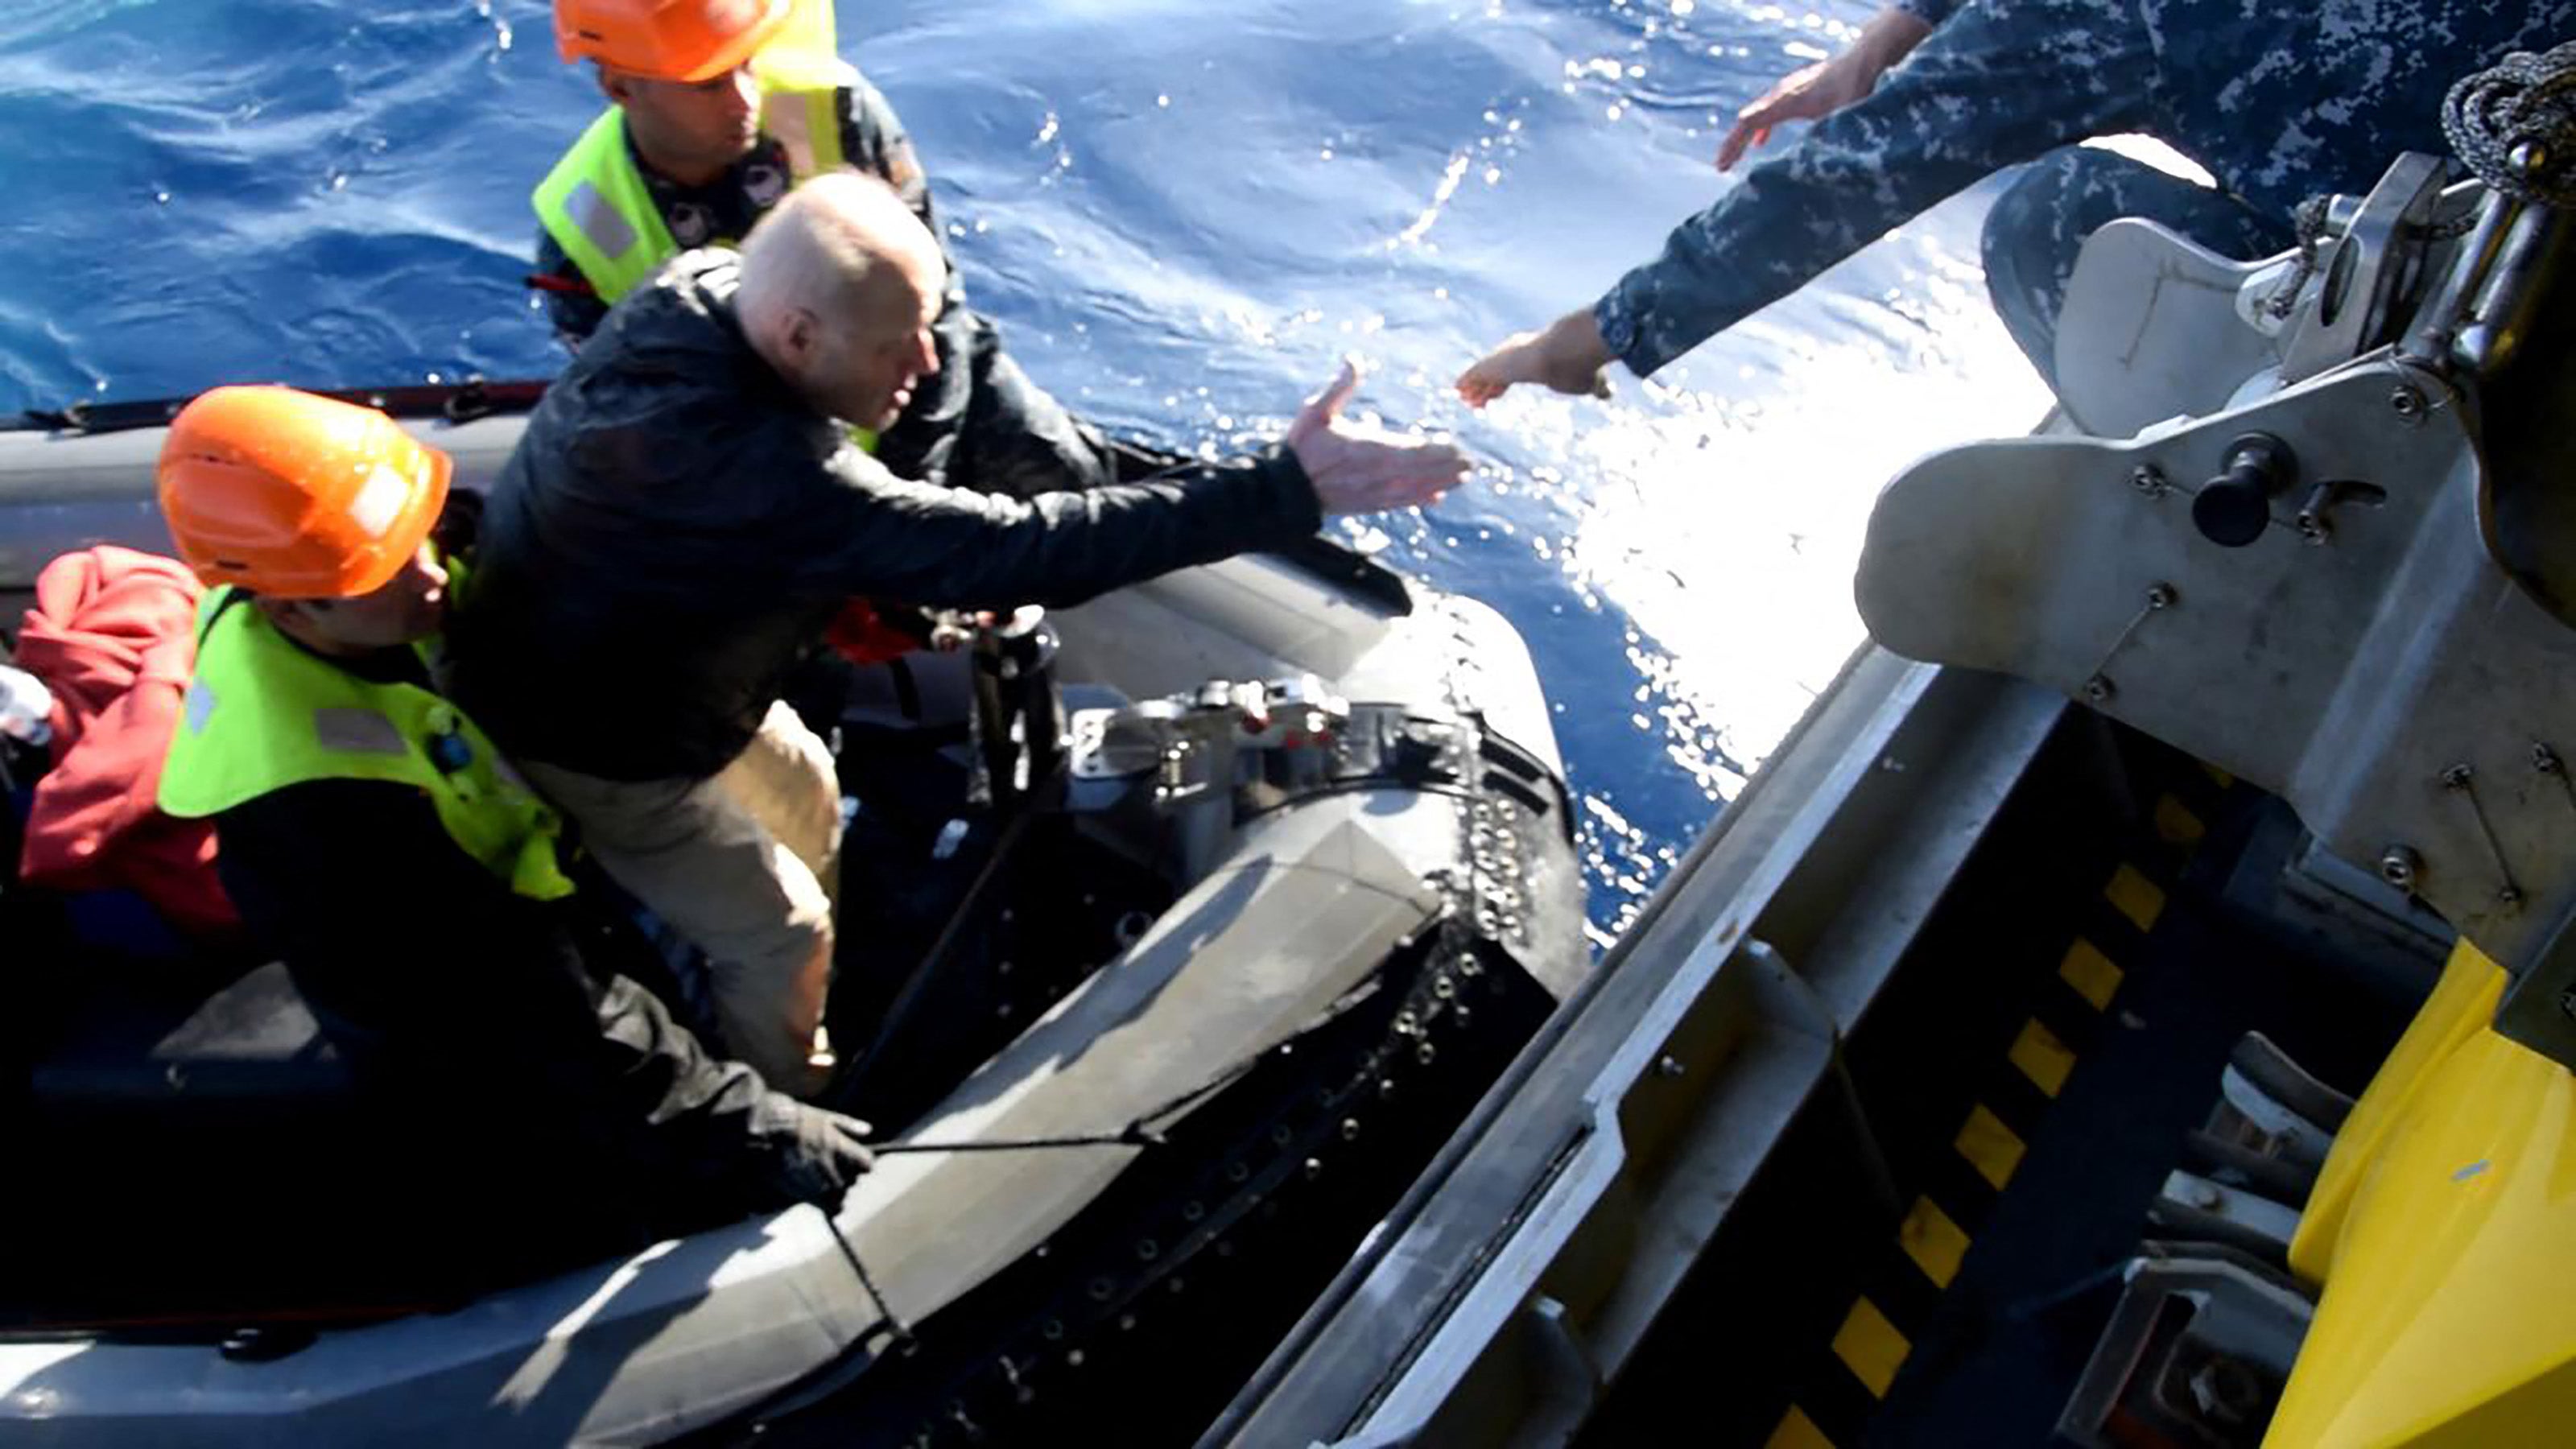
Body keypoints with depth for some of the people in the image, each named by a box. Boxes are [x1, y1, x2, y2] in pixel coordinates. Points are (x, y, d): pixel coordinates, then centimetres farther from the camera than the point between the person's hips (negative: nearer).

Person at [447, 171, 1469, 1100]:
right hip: (594, 748, -8)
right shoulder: (763, 474, -44)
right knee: (782, 935, 8)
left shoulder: (698, 287, -17)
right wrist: (1285, 491, -46)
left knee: (804, 791, 24)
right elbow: (1018, 551, -46)